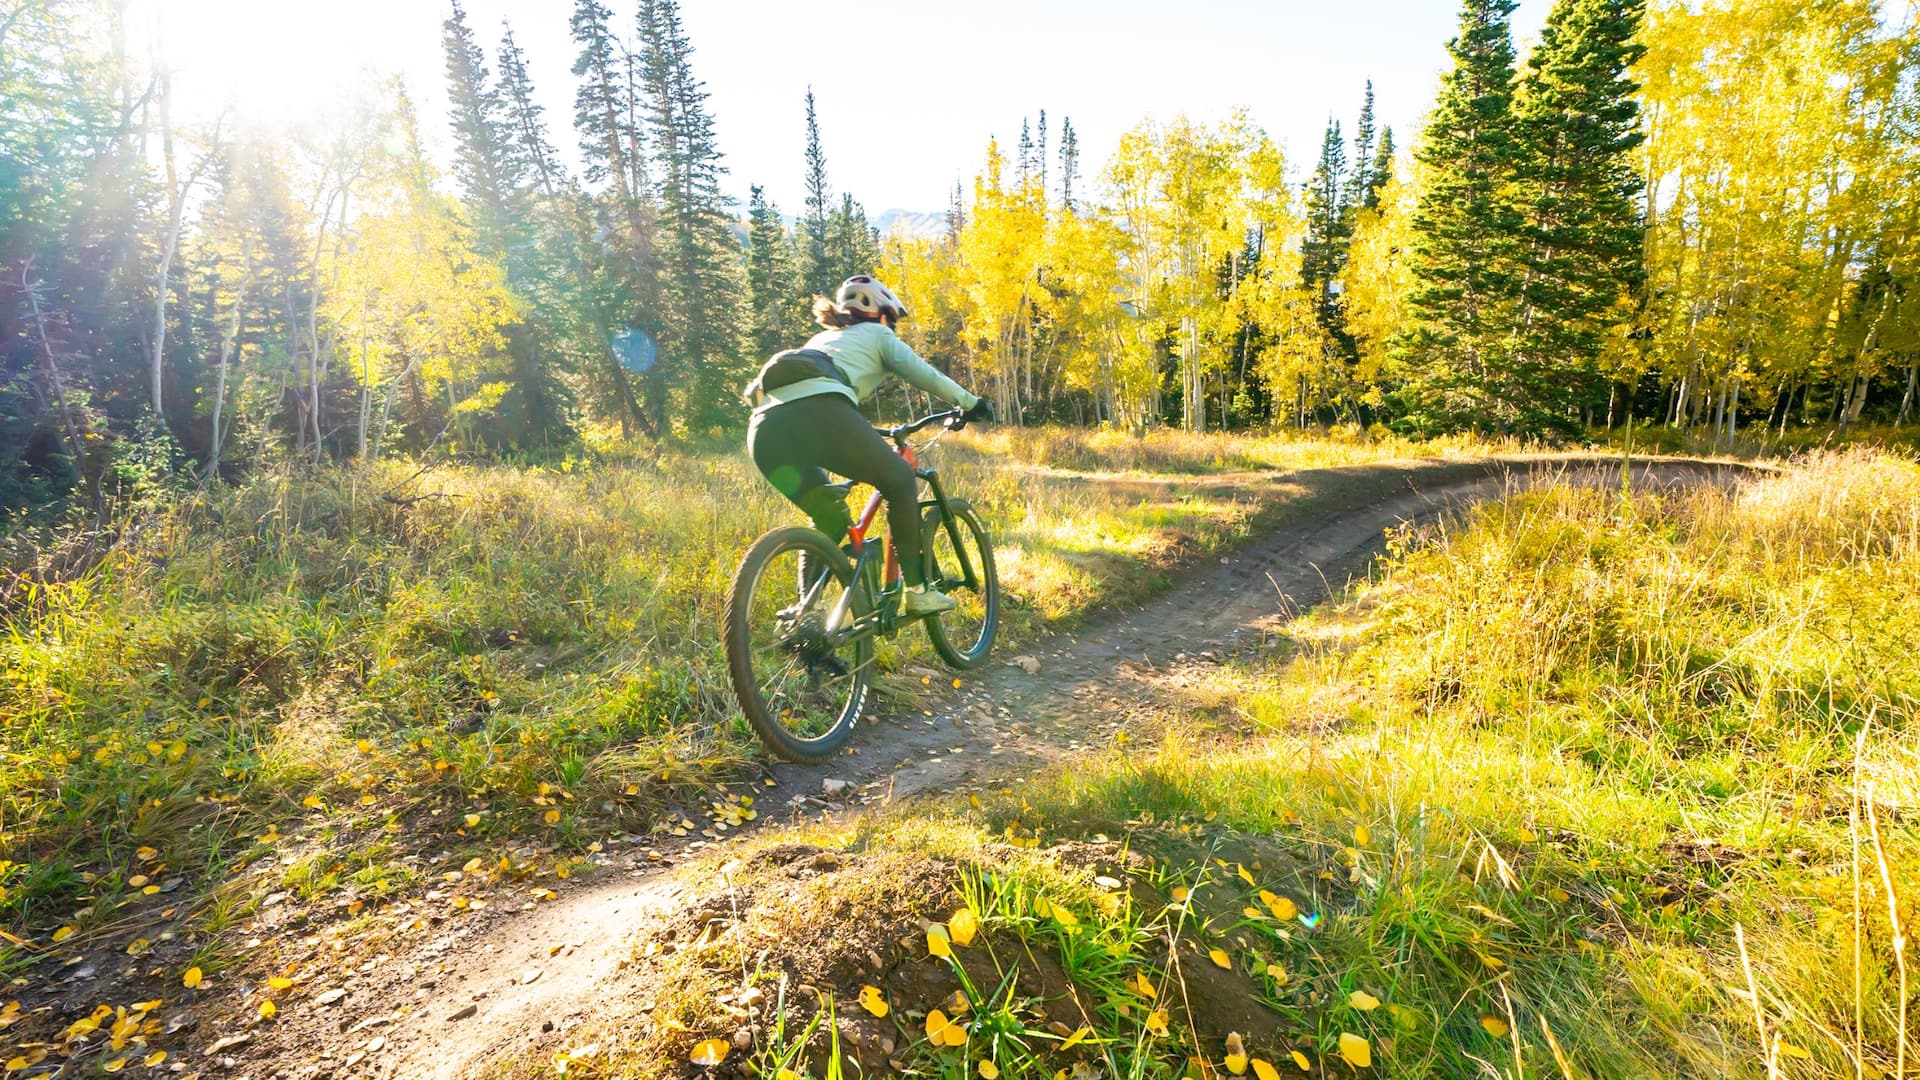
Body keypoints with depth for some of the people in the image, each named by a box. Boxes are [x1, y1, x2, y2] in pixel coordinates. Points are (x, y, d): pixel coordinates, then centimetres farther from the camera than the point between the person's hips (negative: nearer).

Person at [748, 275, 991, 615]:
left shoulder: (821, 338, 40)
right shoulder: (876, 334, 25)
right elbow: (927, 376, 22)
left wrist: (869, 440, 61)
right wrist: (972, 402, 37)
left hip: (764, 430, 6)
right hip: (820, 414, -6)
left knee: (829, 518, 25)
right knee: (900, 481, 15)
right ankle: (916, 590, 13)